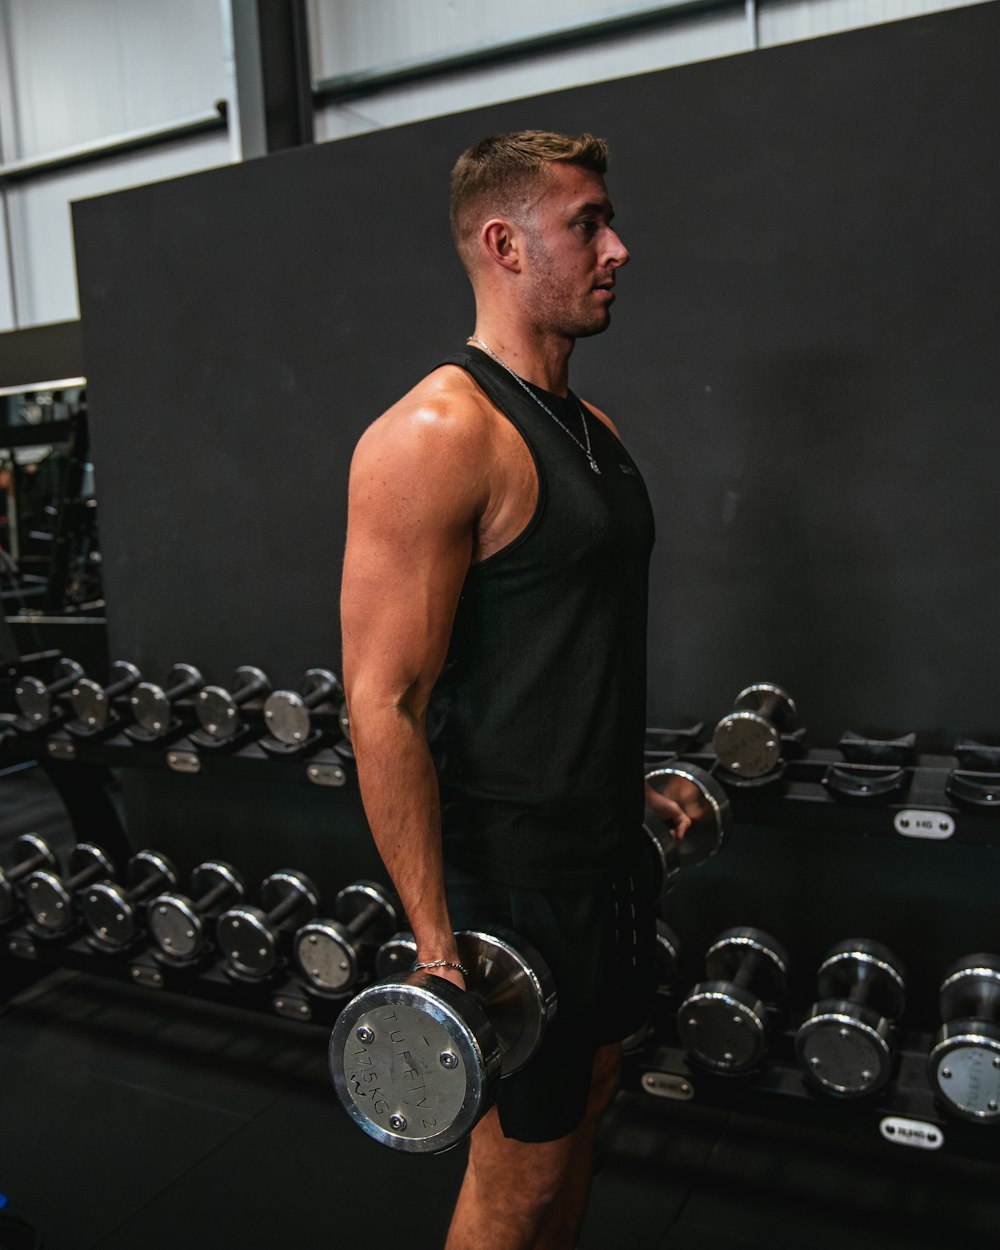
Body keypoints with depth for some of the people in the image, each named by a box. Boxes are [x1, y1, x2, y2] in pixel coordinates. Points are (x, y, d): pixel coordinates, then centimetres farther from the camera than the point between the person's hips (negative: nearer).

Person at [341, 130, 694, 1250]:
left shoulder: (593, 428, 9)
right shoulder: (437, 435, -20)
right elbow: (385, 703, -23)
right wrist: (437, 940, -22)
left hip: (604, 851, 9)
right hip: (512, 870, -9)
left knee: (583, 1097, 25)